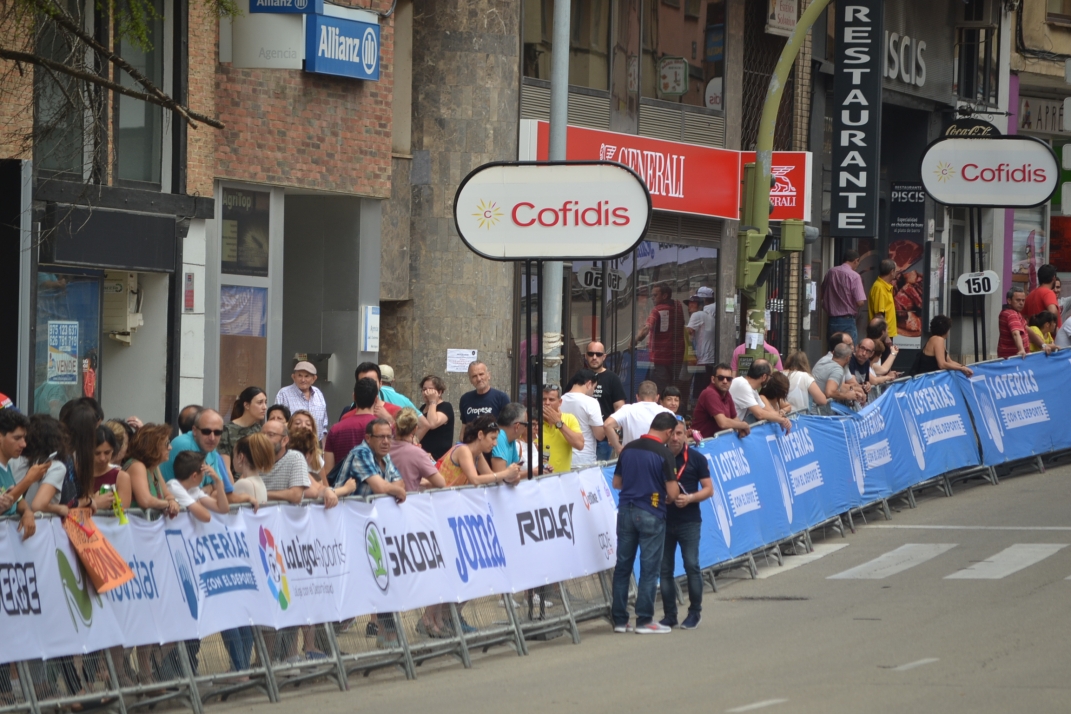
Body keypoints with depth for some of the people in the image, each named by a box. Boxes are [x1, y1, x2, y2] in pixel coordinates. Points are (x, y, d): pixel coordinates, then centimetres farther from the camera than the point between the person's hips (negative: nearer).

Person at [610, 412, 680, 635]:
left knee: (623, 566, 9)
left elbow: (616, 482, 13)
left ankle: (619, 619, 12)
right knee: (649, 568, 1)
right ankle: (644, 620, 2)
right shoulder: (663, 454, -12)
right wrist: (669, 497, 9)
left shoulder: (628, 449, 5)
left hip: (626, 510, 5)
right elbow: (672, 492, -13)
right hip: (650, 514, -5)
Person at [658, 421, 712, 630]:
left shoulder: (696, 459, 2)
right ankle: (669, 615, 10)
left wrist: (690, 498, -15)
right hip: (663, 521, 2)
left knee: (692, 566, -8)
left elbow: (708, 489, 1)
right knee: (664, 568, 2)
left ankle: (695, 613, 4)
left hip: (688, 521, -2)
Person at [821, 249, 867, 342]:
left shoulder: (830, 272, 5)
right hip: (847, 321, -6)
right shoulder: (854, 276, -12)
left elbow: (821, 295, 15)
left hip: (831, 320, 6)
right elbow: (860, 302, -17)